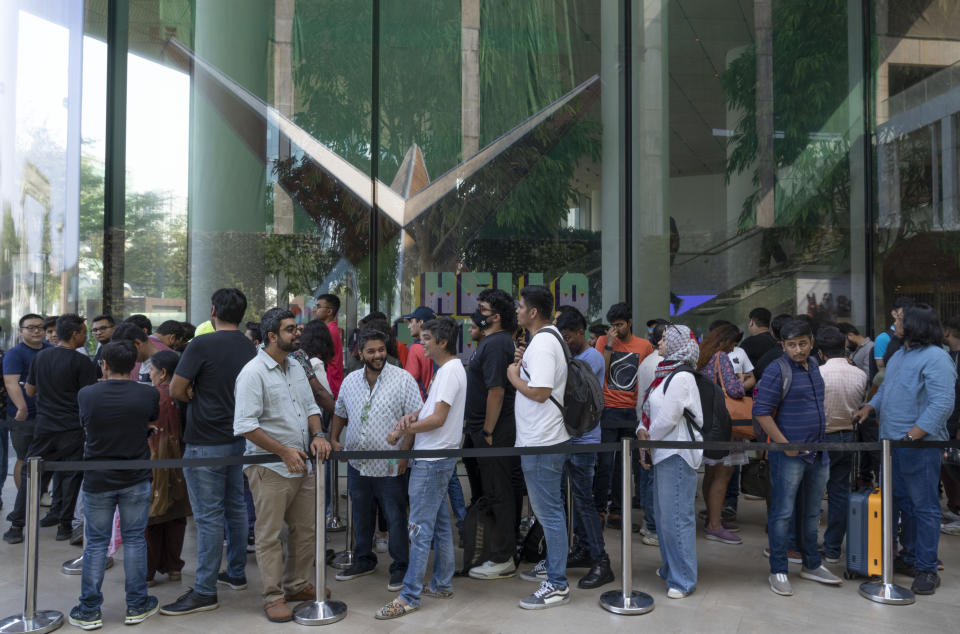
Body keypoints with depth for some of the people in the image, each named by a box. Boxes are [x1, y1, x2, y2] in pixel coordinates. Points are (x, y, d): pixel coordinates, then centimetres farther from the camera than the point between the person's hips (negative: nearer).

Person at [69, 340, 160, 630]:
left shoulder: (86, 394, -10)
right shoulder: (148, 395, -11)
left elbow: (86, 428, 8)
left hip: (97, 480, 0)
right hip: (136, 479, 0)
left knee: (96, 543, 11)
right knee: (135, 540, 10)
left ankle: (89, 611, 18)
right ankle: (137, 606, 17)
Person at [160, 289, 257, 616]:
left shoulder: (201, 345, -15)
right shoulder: (250, 349, 5)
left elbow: (176, 390, -13)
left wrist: (194, 397, 5)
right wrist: (223, 403, 11)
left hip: (205, 443, -7)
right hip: (238, 438, 7)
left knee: (209, 516, -2)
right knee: (235, 507, 16)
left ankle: (205, 591, 6)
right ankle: (236, 573, 28)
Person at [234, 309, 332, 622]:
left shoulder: (296, 368, 11)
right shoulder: (253, 372, -14)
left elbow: (311, 406, 19)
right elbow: (245, 425, -19)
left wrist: (318, 435, -1)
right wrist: (284, 451, -19)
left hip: (302, 464, 8)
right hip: (270, 468, -8)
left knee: (306, 529, 15)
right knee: (270, 535, 3)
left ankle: (297, 585, 31)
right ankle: (273, 597, 16)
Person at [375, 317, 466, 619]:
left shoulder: (450, 371, -16)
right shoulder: (447, 369, 15)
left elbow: (438, 418, -20)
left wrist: (401, 431, -12)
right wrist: (413, 416, -2)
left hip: (433, 460, -10)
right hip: (436, 458, 10)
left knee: (420, 528, -6)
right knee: (440, 523, 16)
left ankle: (409, 597, -1)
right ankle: (442, 584, 26)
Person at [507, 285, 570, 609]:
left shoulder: (542, 344, -20)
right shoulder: (551, 336, 13)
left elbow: (539, 392, -26)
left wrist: (514, 376, -11)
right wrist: (525, 364, 7)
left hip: (541, 442, -11)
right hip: (542, 438, 11)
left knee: (548, 511, -4)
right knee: (547, 507, 21)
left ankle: (557, 585, 4)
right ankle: (552, 565, 35)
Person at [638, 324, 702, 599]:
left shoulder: (681, 377, -14)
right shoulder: (663, 375, 14)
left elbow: (668, 419, -18)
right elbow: (648, 409, 16)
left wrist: (648, 441, -5)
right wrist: (642, 430, -3)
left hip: (678, 454, -10)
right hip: (663, 452, 10)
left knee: (676, 517, -5)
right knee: (664, 515, 17)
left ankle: (683, 580, 3)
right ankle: (670, 568, 30)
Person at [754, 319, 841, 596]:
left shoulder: (814, 365, 10)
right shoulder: (777, 371, -15)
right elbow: (761, 412, -18)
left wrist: (823, 434, 18)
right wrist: (785, 445, -19)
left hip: (819, 455, 8)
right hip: (789, 456, -8)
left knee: (812, 513, 17)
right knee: (783, 514, -1)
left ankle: (812, 565, 30)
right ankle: (778, 572, 8)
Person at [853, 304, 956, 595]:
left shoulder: (936, 359, -16)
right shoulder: (900, 354, 14)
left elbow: (942, 404, -23)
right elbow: (886, 388, 26)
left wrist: (912, 436, -26)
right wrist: (870, 406, 9)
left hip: (919, 445, -9)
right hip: (893, 442, 9)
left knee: (924, 506, -1)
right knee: (903, 502, 17)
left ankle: (927, 569, 8)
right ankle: (910, 557, 30)